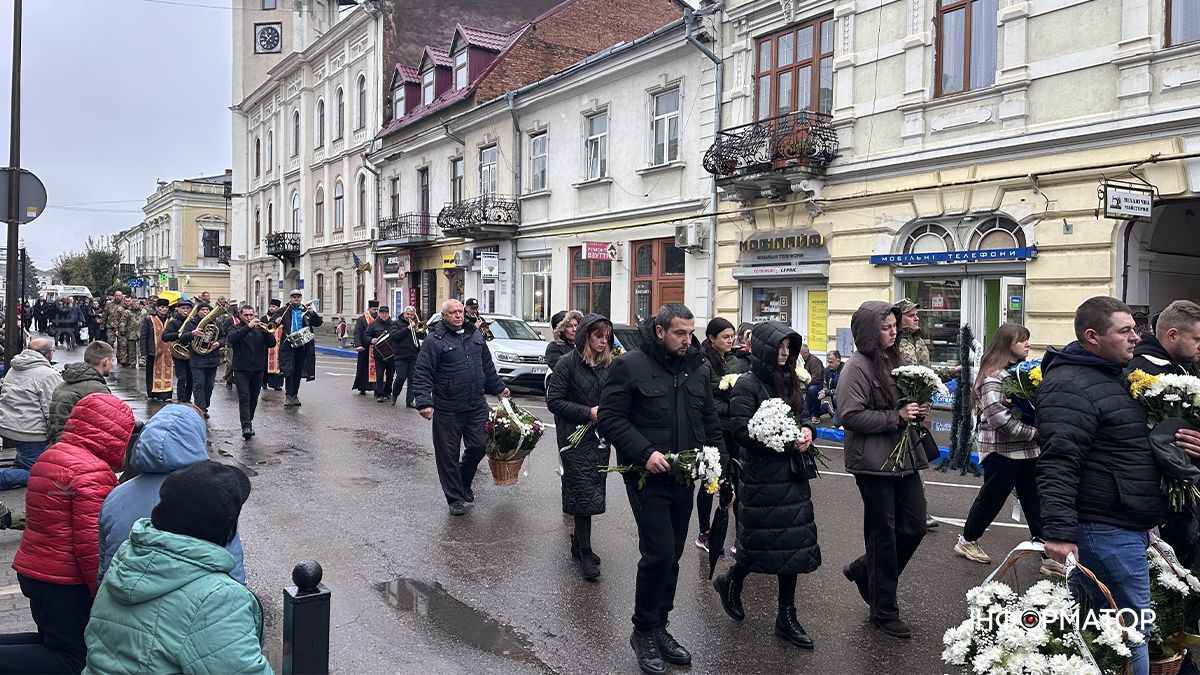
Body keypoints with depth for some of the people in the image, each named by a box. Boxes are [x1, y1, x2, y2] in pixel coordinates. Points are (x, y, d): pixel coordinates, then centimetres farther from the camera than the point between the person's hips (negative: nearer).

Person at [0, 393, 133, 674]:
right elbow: (91, 542, -23)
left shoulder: (51, 455, 8)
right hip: (66, 582, -9)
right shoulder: (93, 473, -22)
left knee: (51, 643, 24)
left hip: (33, 571, 9)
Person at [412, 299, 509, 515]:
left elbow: (487, 366, 23)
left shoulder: (475, 335, 11)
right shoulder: (434, 341, -8)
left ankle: (464, 483, 36)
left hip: (477, 406, 5)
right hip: (447, 410, -5)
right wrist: (424, 402, -21)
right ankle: (455, 498, 16)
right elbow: (422, 374, -11)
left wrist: (498, 388, 27)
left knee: (479, 446, 10)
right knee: (448, 455, 3)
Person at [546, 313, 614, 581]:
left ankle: (579, 543, 27)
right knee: (585, 494, -6)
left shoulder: (609, 364, 8)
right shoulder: (568, 363, -8)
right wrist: (588, 412, -16)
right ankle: (585, 554, 2)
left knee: (593, 493, 10)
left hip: (600, 438, 5)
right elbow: (554, 401, -10)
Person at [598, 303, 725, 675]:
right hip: (647, 477, -6)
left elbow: (710, 424, 16)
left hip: (683, 477, 6)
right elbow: (610, 418, -12)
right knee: (659, 554, -10)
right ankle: (643, 631, 9)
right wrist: (645, 452, -21)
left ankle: (659, 628, 27)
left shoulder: (696, 369, 10)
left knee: (671, 557, 12)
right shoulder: (629, 366, -9)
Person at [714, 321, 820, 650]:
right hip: (762, 477, -7)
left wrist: (807, 430, -2)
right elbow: (743, 432, -16)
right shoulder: (747, 384, -10)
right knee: (762, 543, 2)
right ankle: (731, 582, 32)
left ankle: (787, 619, 15)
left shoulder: (790, 382, 12)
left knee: (793, 543, 6)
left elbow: (803, 416, 21)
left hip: (793, 474, 7)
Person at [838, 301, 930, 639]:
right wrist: (897, 417, -19)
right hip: (875, 462, -8)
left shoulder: (892, 361, 14)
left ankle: (864, 570, 32)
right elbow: (851, 416, -20)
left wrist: (914, 410, 6)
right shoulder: (857, 368, -12)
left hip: (904, 458, 8)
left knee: (914, 527, 9)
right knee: (883, 534, 2)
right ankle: (884, 611, 17)